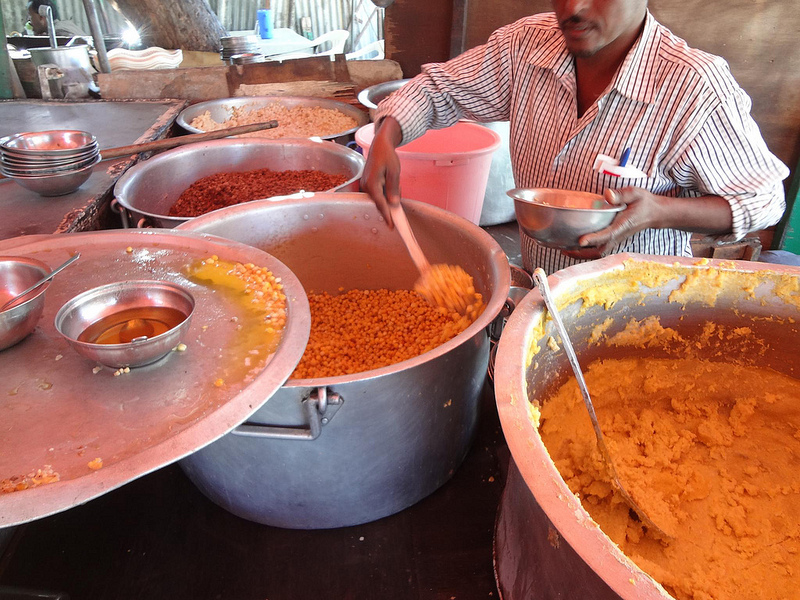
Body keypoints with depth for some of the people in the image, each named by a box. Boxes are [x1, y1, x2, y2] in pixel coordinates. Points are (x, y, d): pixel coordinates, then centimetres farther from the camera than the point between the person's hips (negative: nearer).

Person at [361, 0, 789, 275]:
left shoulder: (694, 89, -20)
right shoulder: (526, 44, -6)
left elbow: (763, 199, -8)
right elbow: (439, 87, 4)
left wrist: (661, 212, -28)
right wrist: (384, 139, -18)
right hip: (538, 290, 4)